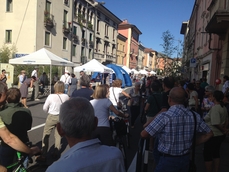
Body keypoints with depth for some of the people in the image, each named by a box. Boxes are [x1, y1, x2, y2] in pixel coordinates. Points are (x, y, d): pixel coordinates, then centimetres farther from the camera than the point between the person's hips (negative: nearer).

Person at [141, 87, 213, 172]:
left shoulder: (164, 117, -23)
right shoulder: (194, 116, -6)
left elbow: (144, 134, -18)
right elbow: (209, 133, 7)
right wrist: (193, 143, 10)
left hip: (168, 160, -5)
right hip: (185, 159, 6)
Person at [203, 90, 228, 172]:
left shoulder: (215, 108, -23)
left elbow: (216, 123, -28)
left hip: (213, 135, -9)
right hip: (220, 135, 9)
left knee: (207, 154, 5)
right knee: (216, 153, 20)